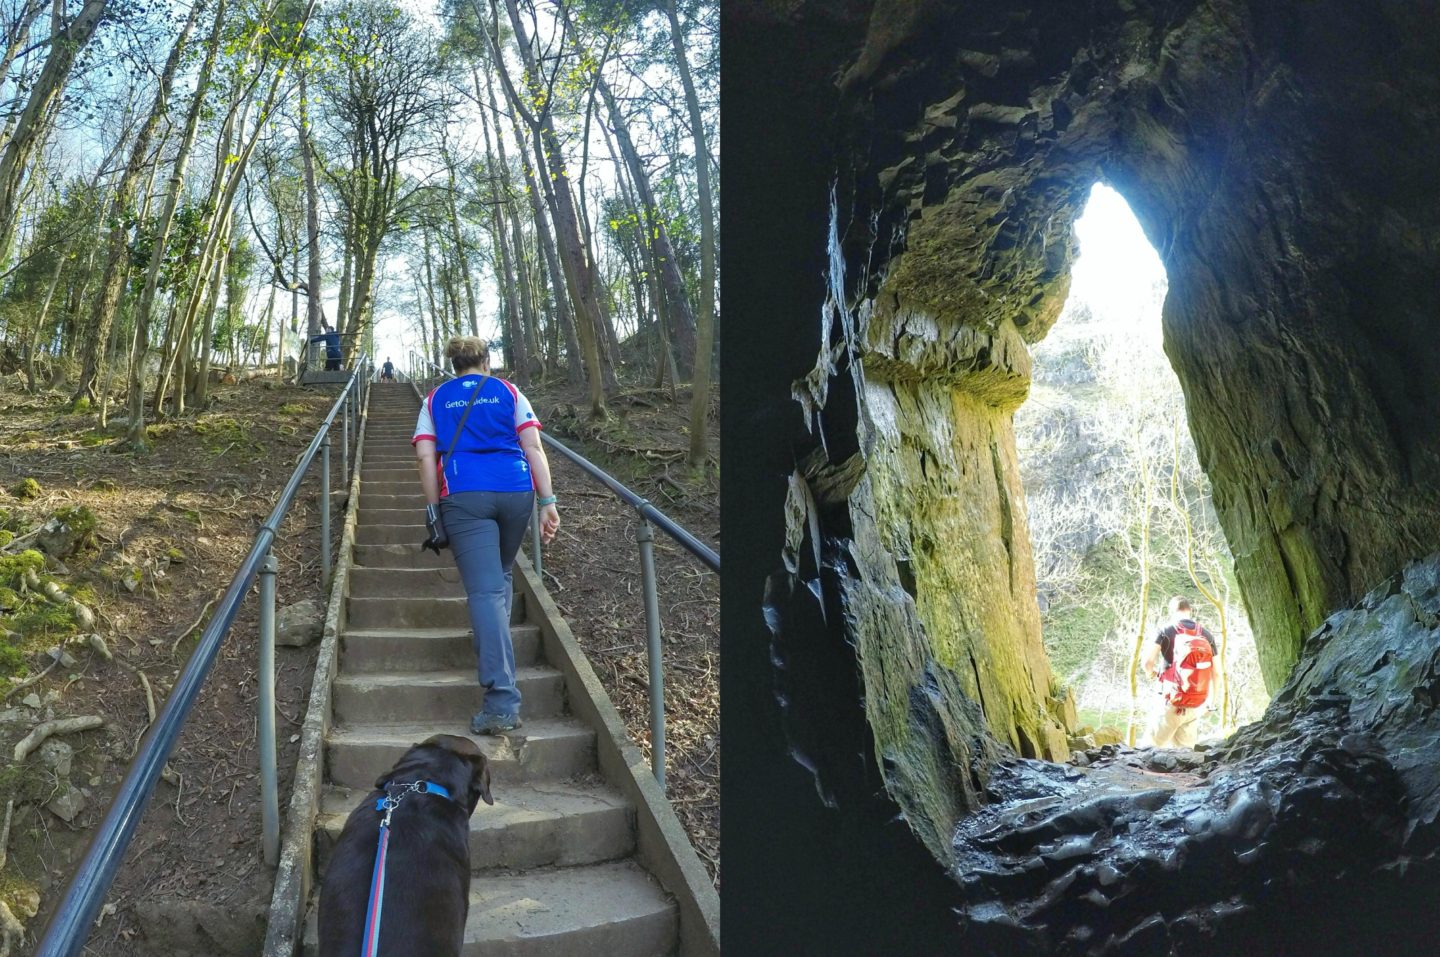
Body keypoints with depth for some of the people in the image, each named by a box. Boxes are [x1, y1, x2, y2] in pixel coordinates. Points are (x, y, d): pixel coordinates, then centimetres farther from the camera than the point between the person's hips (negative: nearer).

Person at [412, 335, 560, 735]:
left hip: (464, 496, -1)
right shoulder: (509, 393, 15)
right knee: (500, 574, 27)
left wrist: (435, 512, 9)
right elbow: (533, 447, 4)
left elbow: (426, 456, 6)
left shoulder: (435, 399, 16)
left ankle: (503, 700, -19)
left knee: (485, 591, -9)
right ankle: (493, 654, 29)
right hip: (515, 492, 2)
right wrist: (547, 501, 1)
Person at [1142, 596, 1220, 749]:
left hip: (1173, 703, -4)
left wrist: (1152, 673, 9)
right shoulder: (1206, 634, 7)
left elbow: (1147, 661, -13)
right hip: (1197, 706, 4)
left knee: (1155, 744, 5)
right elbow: (1217, 671, 7)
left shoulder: (1166, 631, -4)